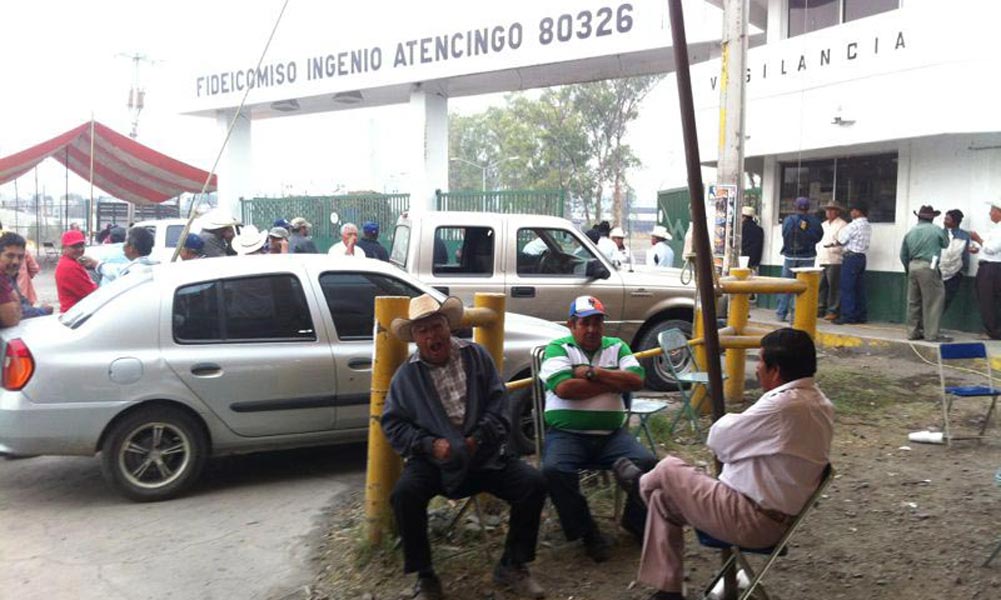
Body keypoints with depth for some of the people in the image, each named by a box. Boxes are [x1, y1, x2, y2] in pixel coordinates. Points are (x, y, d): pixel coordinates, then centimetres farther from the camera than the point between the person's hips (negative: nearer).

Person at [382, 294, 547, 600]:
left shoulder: (476, 356, 4)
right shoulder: (406, 376, 1)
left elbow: (498, 403, 2)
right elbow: (393, 423, 0)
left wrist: (479, 438, -13)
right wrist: (429, 444, -16)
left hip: (485, 454, 2)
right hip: (434, 458, -1)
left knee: (533, 484, -16)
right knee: (405, 494, -30)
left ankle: (512, 566, 4)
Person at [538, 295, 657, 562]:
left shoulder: (617, 347, 15)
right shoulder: (558, 348, 4)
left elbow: (636, 380, -2)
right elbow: (563, 388, -14)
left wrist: (592, 373, -9)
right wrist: (613, 382, -3)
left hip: (611, 433, 3)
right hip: (566, 433, -3)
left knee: (647, 462, -21)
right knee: (554, 470, -32)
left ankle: (636, 521, 7)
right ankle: (587, 532, -9)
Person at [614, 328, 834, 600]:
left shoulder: (784, 406, -27)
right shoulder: (818, 402, 3)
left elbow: (718, 439, -14)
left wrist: (732, 421, 5)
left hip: (753, 519, -9)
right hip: (776, 514, 9)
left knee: (667, 469, 6)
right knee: (663, 496, 16)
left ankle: (641, 482, 42)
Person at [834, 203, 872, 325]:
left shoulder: (853, 225, -13)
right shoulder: (868, 226, 14)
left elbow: (841, 241, -10)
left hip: (851, 257, -9)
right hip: (861, 256, 9)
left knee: (847, 288, -5)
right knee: (859, 288, 10)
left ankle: (847, 316, -6)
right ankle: (861, 315, 12)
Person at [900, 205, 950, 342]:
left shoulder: (910, 232, 11)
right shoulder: (936, 230, -2)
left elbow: (903, 255, 13)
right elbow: (945, 244, 16)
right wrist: (945, 232, 34)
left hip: (913, 266, 6)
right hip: (928, 267, -6)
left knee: (913, 301, 11)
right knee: (932, 301, -2)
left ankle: (913, 332, 16)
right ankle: (931, 334, -4)